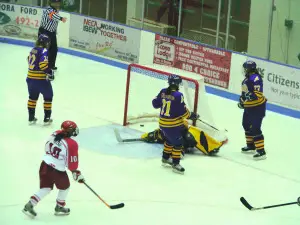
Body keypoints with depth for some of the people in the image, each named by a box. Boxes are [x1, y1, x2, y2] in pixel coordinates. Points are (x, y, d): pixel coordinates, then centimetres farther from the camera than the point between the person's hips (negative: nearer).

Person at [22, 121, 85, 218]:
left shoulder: (55, 134, -1)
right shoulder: (72, 144, -20)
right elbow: (72, 162, -14)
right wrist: (77, 174, 1)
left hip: (45, 165, 6)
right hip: (58, 170, -6)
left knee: (46, 187, 18)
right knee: (64, 187, 21)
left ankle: (30, 205, 7)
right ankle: (59, 207, 32)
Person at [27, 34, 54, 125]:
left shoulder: (33, 50, 10)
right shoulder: (44, 51, -14)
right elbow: (43, 64, -26)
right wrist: (49, 72, -15)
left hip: (30, 77, 7)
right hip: (41, 79, -7)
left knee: (33, 97, 22)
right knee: (48, 97, 11)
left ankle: (31, 118, 25)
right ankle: (47, 118, 12)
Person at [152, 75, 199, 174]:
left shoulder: (163, 92, -2)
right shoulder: (178, 95, -21)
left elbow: (155, 103, 8)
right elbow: (182, 111, -19)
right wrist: (192, 115, -3)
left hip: (163, 123, 8)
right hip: (173, 124, -8)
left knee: (169, 140, 28)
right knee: (178, 143, 1)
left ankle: (165, 158, 40)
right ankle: (175, 164, 3)